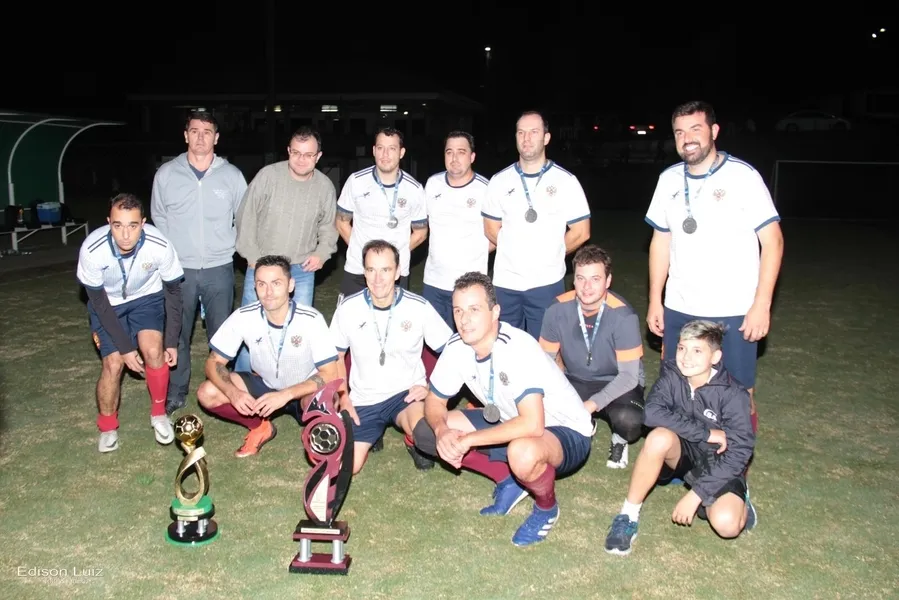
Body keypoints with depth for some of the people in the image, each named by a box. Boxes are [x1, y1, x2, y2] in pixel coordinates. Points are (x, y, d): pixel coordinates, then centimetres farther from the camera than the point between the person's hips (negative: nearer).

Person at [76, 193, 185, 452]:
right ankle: (107, 427, 16)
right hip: (108, 304, 0)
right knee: (113, 364, -12)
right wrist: (125, 346, -20)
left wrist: (172, 342, -12)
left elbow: (173, 291, -14)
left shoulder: (159, 246, -31)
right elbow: (99, 302, -20)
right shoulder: (92, 249, -33)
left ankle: (159, 413, 3)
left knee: (153, 351, -23)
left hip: (147, 298, 0)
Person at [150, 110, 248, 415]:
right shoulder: (166, 174, 0)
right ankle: (175, 393, 24)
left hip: (219, 268, 0)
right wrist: (171, 251, 7)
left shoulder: (232, 175, 0)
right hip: (179, 268, 0)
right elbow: (158, 217, 11)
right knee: (177, 335, 9)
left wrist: (225, 243, 6)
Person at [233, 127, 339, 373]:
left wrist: (322, 253, -4)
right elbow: (246, 217, -5)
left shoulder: (325, 186, -3)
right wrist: (252, 257, -7)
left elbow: (329, 226, 12)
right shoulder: (268, 175, -11)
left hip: (302, 271, 2)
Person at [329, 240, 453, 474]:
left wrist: (431, 387, -16)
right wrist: (343, 397, -3)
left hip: (407, 393, -2)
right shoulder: (348, 307, -8)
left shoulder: (419, 307, -14)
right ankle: (374, 433, 23)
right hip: (364, 399, 3)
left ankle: (414, 441, 5)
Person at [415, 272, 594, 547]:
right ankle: (508, 481, 10)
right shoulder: (457, 347, -12)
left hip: (564, 432, -7)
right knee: (426, 431, -3)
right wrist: (442, 431, -22)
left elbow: (532, 425, -40)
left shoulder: (518, 347, -32)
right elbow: (435, 401, 1)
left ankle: (546, 507, -5)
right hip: (510, 422, 7)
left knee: (522, 452, -41)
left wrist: (468, 440, -33)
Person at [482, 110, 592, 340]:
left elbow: (580, 232, -1)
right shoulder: (499, 181, 3)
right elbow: (491, 229, 10)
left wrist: (550, 255, 5)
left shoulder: (566, 181, -4)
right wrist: (514, 253, 6)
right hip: (505, 282, 2)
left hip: (546, 283, -2)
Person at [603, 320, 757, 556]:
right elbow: (652, 412, -29)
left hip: (717, 462, -1)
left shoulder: (733, 394, -19)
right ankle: (629, 515, -18)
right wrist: (706, 433, -27)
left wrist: (696, 494, -25)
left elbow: (738, 452, -20)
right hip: (683, 452, 2)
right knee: (660, 437, -34)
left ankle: (738, 501, 9)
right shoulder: (672, 375, -13)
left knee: (726, 524, -29)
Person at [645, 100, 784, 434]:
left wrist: (762, 304, -13)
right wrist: (654, 301, 11)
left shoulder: (742, 176, -7)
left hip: (733, 312, -4)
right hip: (678, 310, 4)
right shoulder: (669, 180, 7)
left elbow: (773, 241, -7)